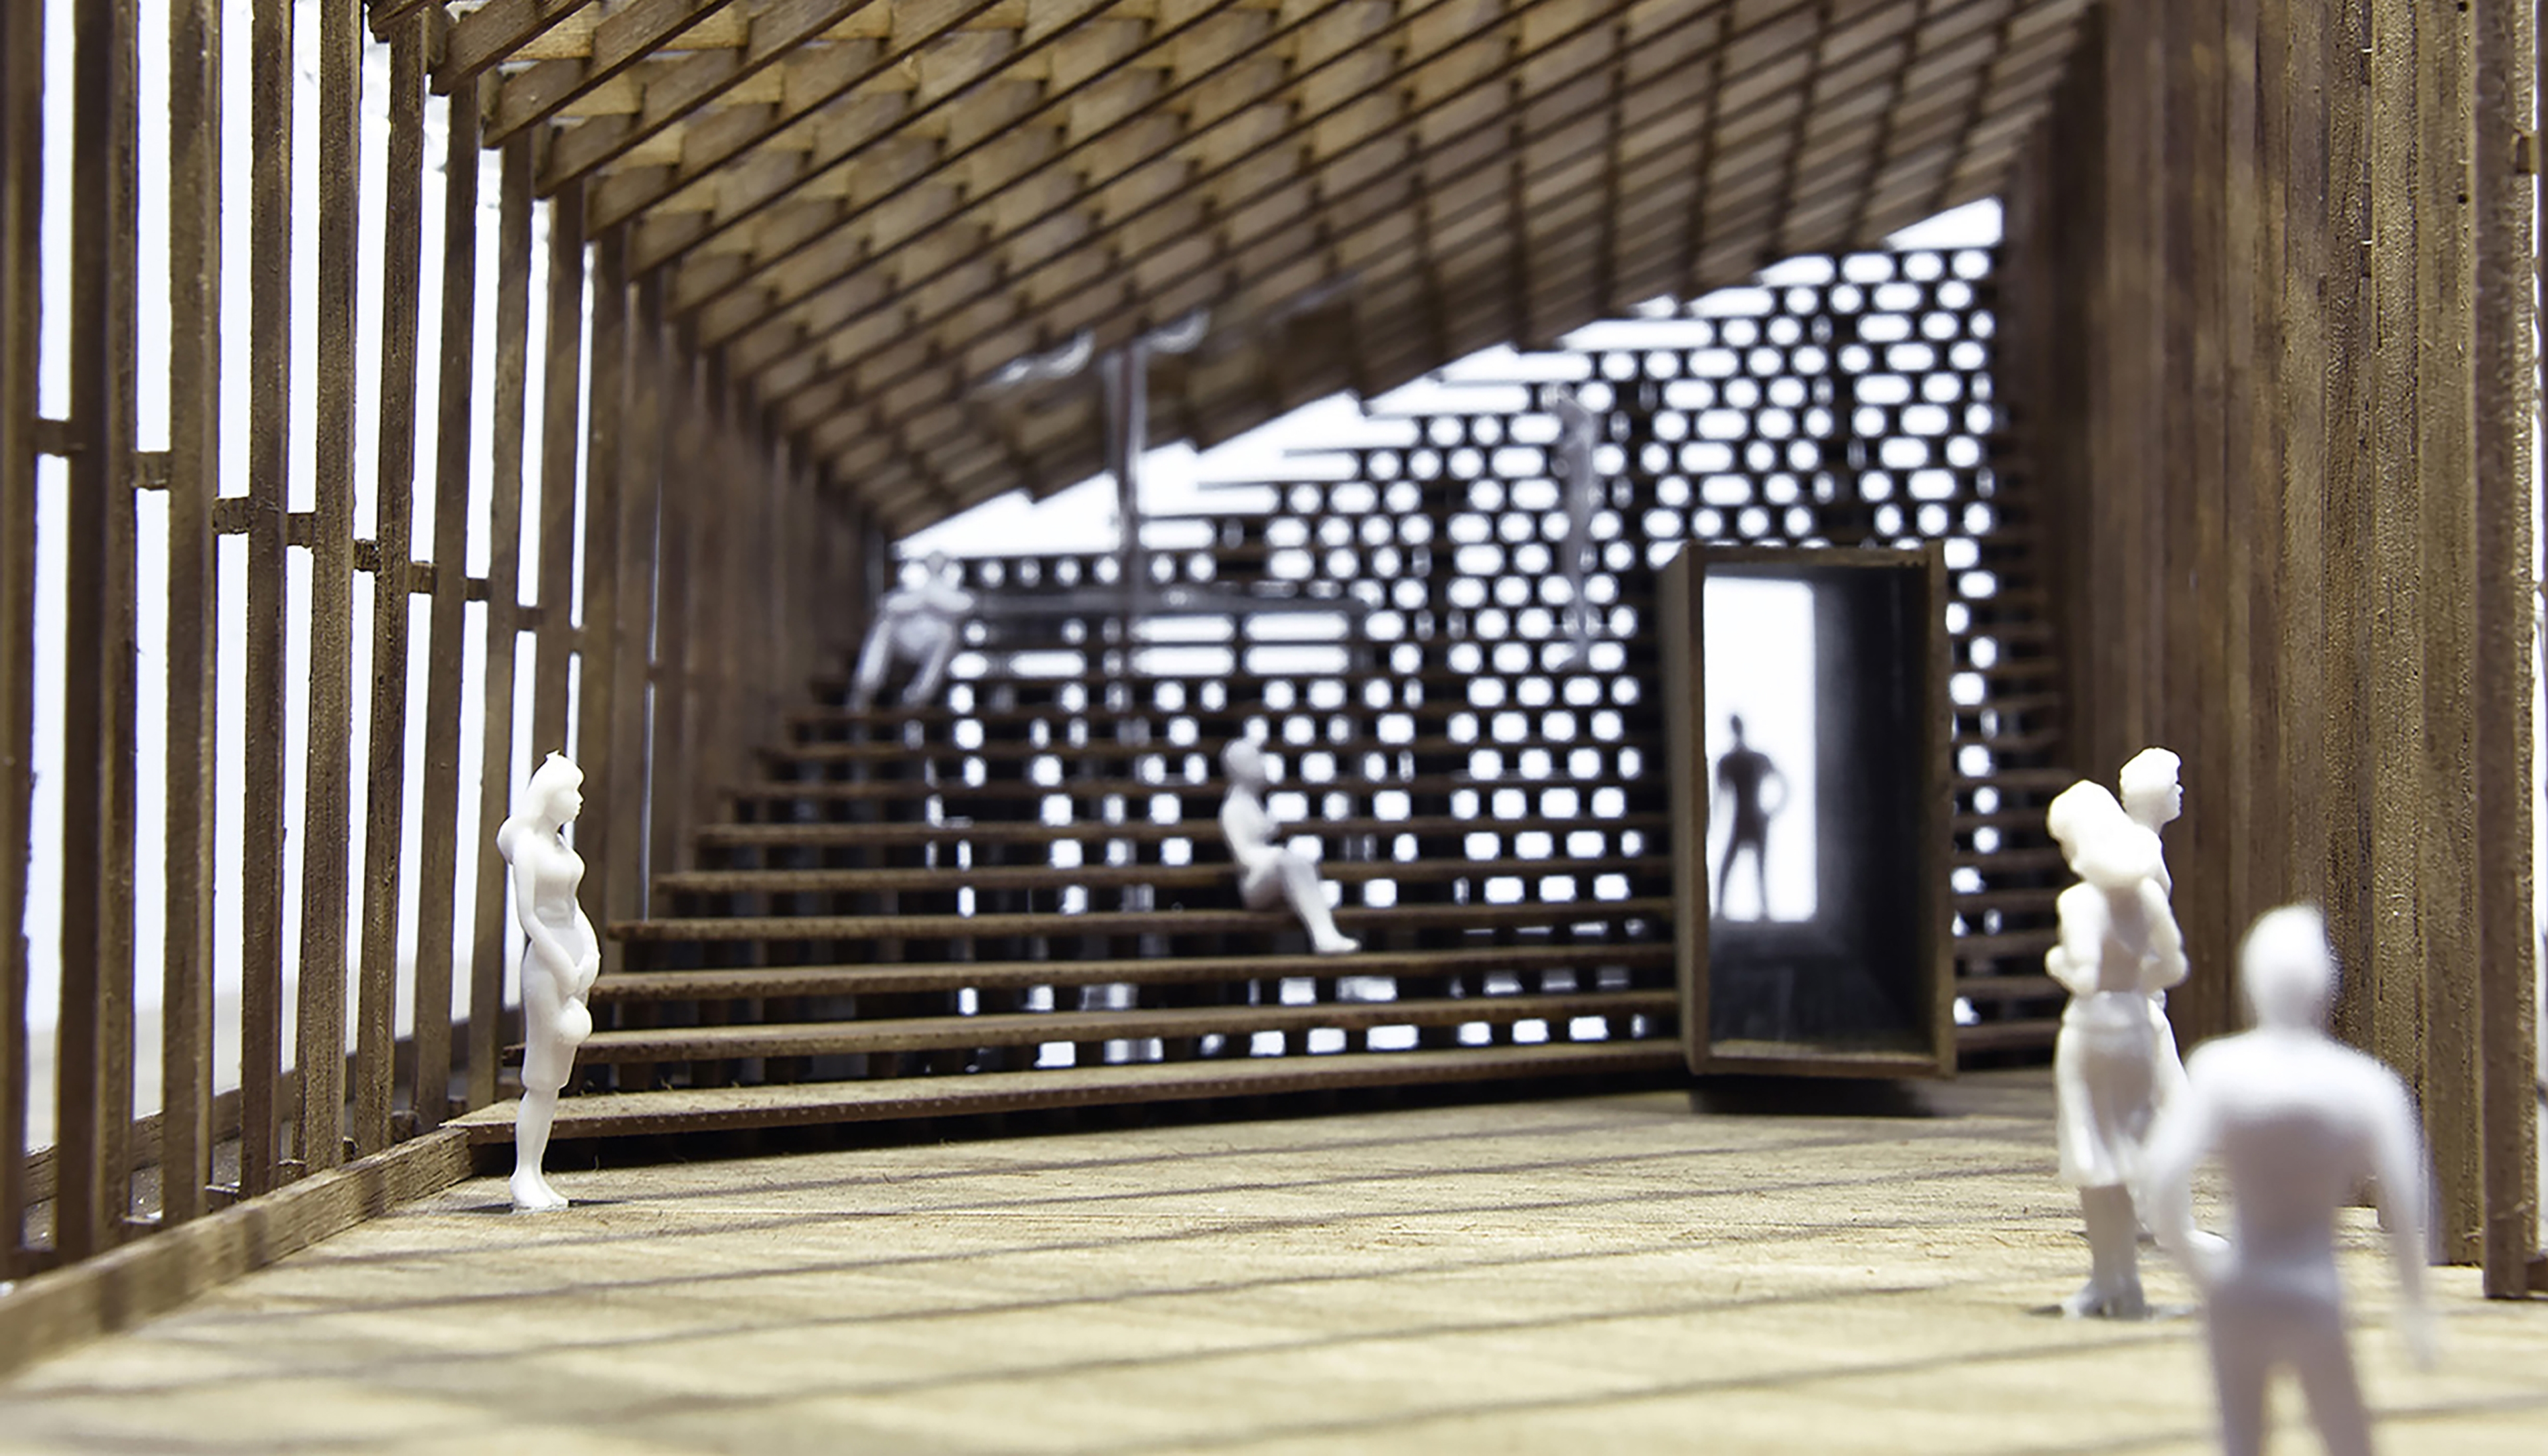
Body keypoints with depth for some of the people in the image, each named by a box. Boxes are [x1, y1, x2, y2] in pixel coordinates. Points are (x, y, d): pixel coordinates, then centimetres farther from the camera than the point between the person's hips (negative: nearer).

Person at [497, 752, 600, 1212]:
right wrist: (563, 966, -15)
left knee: (558, 1076, 9)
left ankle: (536, 1174, 14)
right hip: (546, 962, -9)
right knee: (541, 1079, -5)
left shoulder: (559, 841, 15)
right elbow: (527, 916, -15)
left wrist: (591, 949, 6)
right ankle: (523, 1176, 2)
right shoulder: (527, 845, -10)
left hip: (573, 957, 9)